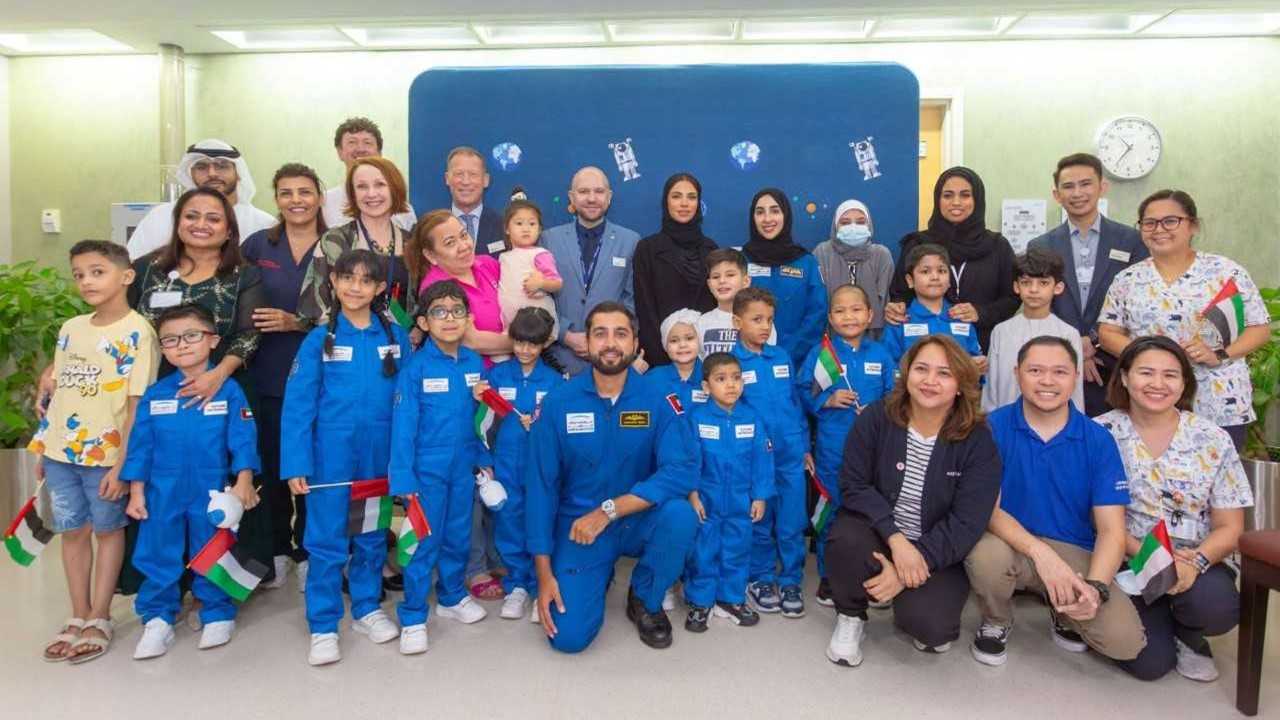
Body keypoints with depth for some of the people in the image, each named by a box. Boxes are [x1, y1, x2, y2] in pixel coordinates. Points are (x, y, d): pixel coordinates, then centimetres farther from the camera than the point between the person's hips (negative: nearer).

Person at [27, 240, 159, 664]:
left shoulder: (136, 332, -12)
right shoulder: (71, 328, 8)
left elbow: (137, 403, -13)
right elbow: (60, 391, 14)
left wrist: (122, 465, -16)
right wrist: (42, 449, 13)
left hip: (105, 453, -6)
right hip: (61, 449, 6)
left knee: (107, 531, 8)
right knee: (72, 531, 13)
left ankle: (99, 621, 19)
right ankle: (78, 618, 26)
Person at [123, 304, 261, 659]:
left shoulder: (228, 390, -5)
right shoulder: (154, 394, 3)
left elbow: (243, 438, -7)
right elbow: (140, 445, 5)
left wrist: (243, 481, -14)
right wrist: (136, 492, 3)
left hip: (211, 492, -2)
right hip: (162, 493, 2)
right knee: (158, 556, 10)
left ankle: (218, 615, 25)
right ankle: (157, 619, 24)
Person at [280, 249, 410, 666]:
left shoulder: (395, 338, 1)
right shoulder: (319, 340, -4)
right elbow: (297, 406, -6)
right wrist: (296, 465, -11)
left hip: (380, 457, 2)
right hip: (330, 456, -2)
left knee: (372, 537, 15)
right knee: (326, 542, 4)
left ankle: (367, 608, 32)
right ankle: (323, 627, 17)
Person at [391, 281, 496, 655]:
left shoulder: (474, 363, 0)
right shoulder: (416, 367, -14)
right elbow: (403, 426, -15)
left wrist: (484, 459, 11)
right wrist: (404, 479, -17)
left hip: (463, 466, 5)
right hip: (427, 469, -4)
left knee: (458, 536, 18)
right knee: (424, 543, 3)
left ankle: (452, 596, 38)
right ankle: (413, 618, 17)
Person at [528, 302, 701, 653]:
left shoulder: (658, 398, -11)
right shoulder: (558, 402, -9)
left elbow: (684, 469, -23)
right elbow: (541, 486, -6)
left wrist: (608, 510, -29)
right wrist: (544, 573, -9)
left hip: (638, 520, 0)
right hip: (578, 525, 0)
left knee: (679, 515, -32)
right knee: (569, 635, -14)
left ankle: (645, 600, 0)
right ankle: (599, 576, 22)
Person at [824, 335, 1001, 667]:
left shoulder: (978, 441, -12)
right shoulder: (875, 418, -9)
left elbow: (966, 524, -16)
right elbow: (854, 487, -12)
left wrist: (912, 565, -24)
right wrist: (895, 538, -27)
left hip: (938, 552, -1)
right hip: (878, 533, 1)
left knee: (926, 625, -27)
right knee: (846, 540, -33)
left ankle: (927, 618, 13)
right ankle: (850, 618, -1)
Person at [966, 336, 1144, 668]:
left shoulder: (1098, 440, -3)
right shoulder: (993, 427, -8)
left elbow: (1111, 530, -7)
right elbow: (988, 508, -14)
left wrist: (1095, 587, -26)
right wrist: (1040, 552, -30)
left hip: (1075, 553, 1)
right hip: (1011, 544, -1)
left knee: (1126, 641, -21)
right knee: (985, 553, -36)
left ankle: (1064, 611, 15)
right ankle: (996, 622, -1)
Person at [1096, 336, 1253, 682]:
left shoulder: (1214, 440, -1)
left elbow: (1230, 528, 0)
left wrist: (1196, 562, -21)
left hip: (1198, 564, 2)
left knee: (1216, 607, -32)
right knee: (1150, 663, -19)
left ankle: (1189, 635, 6)